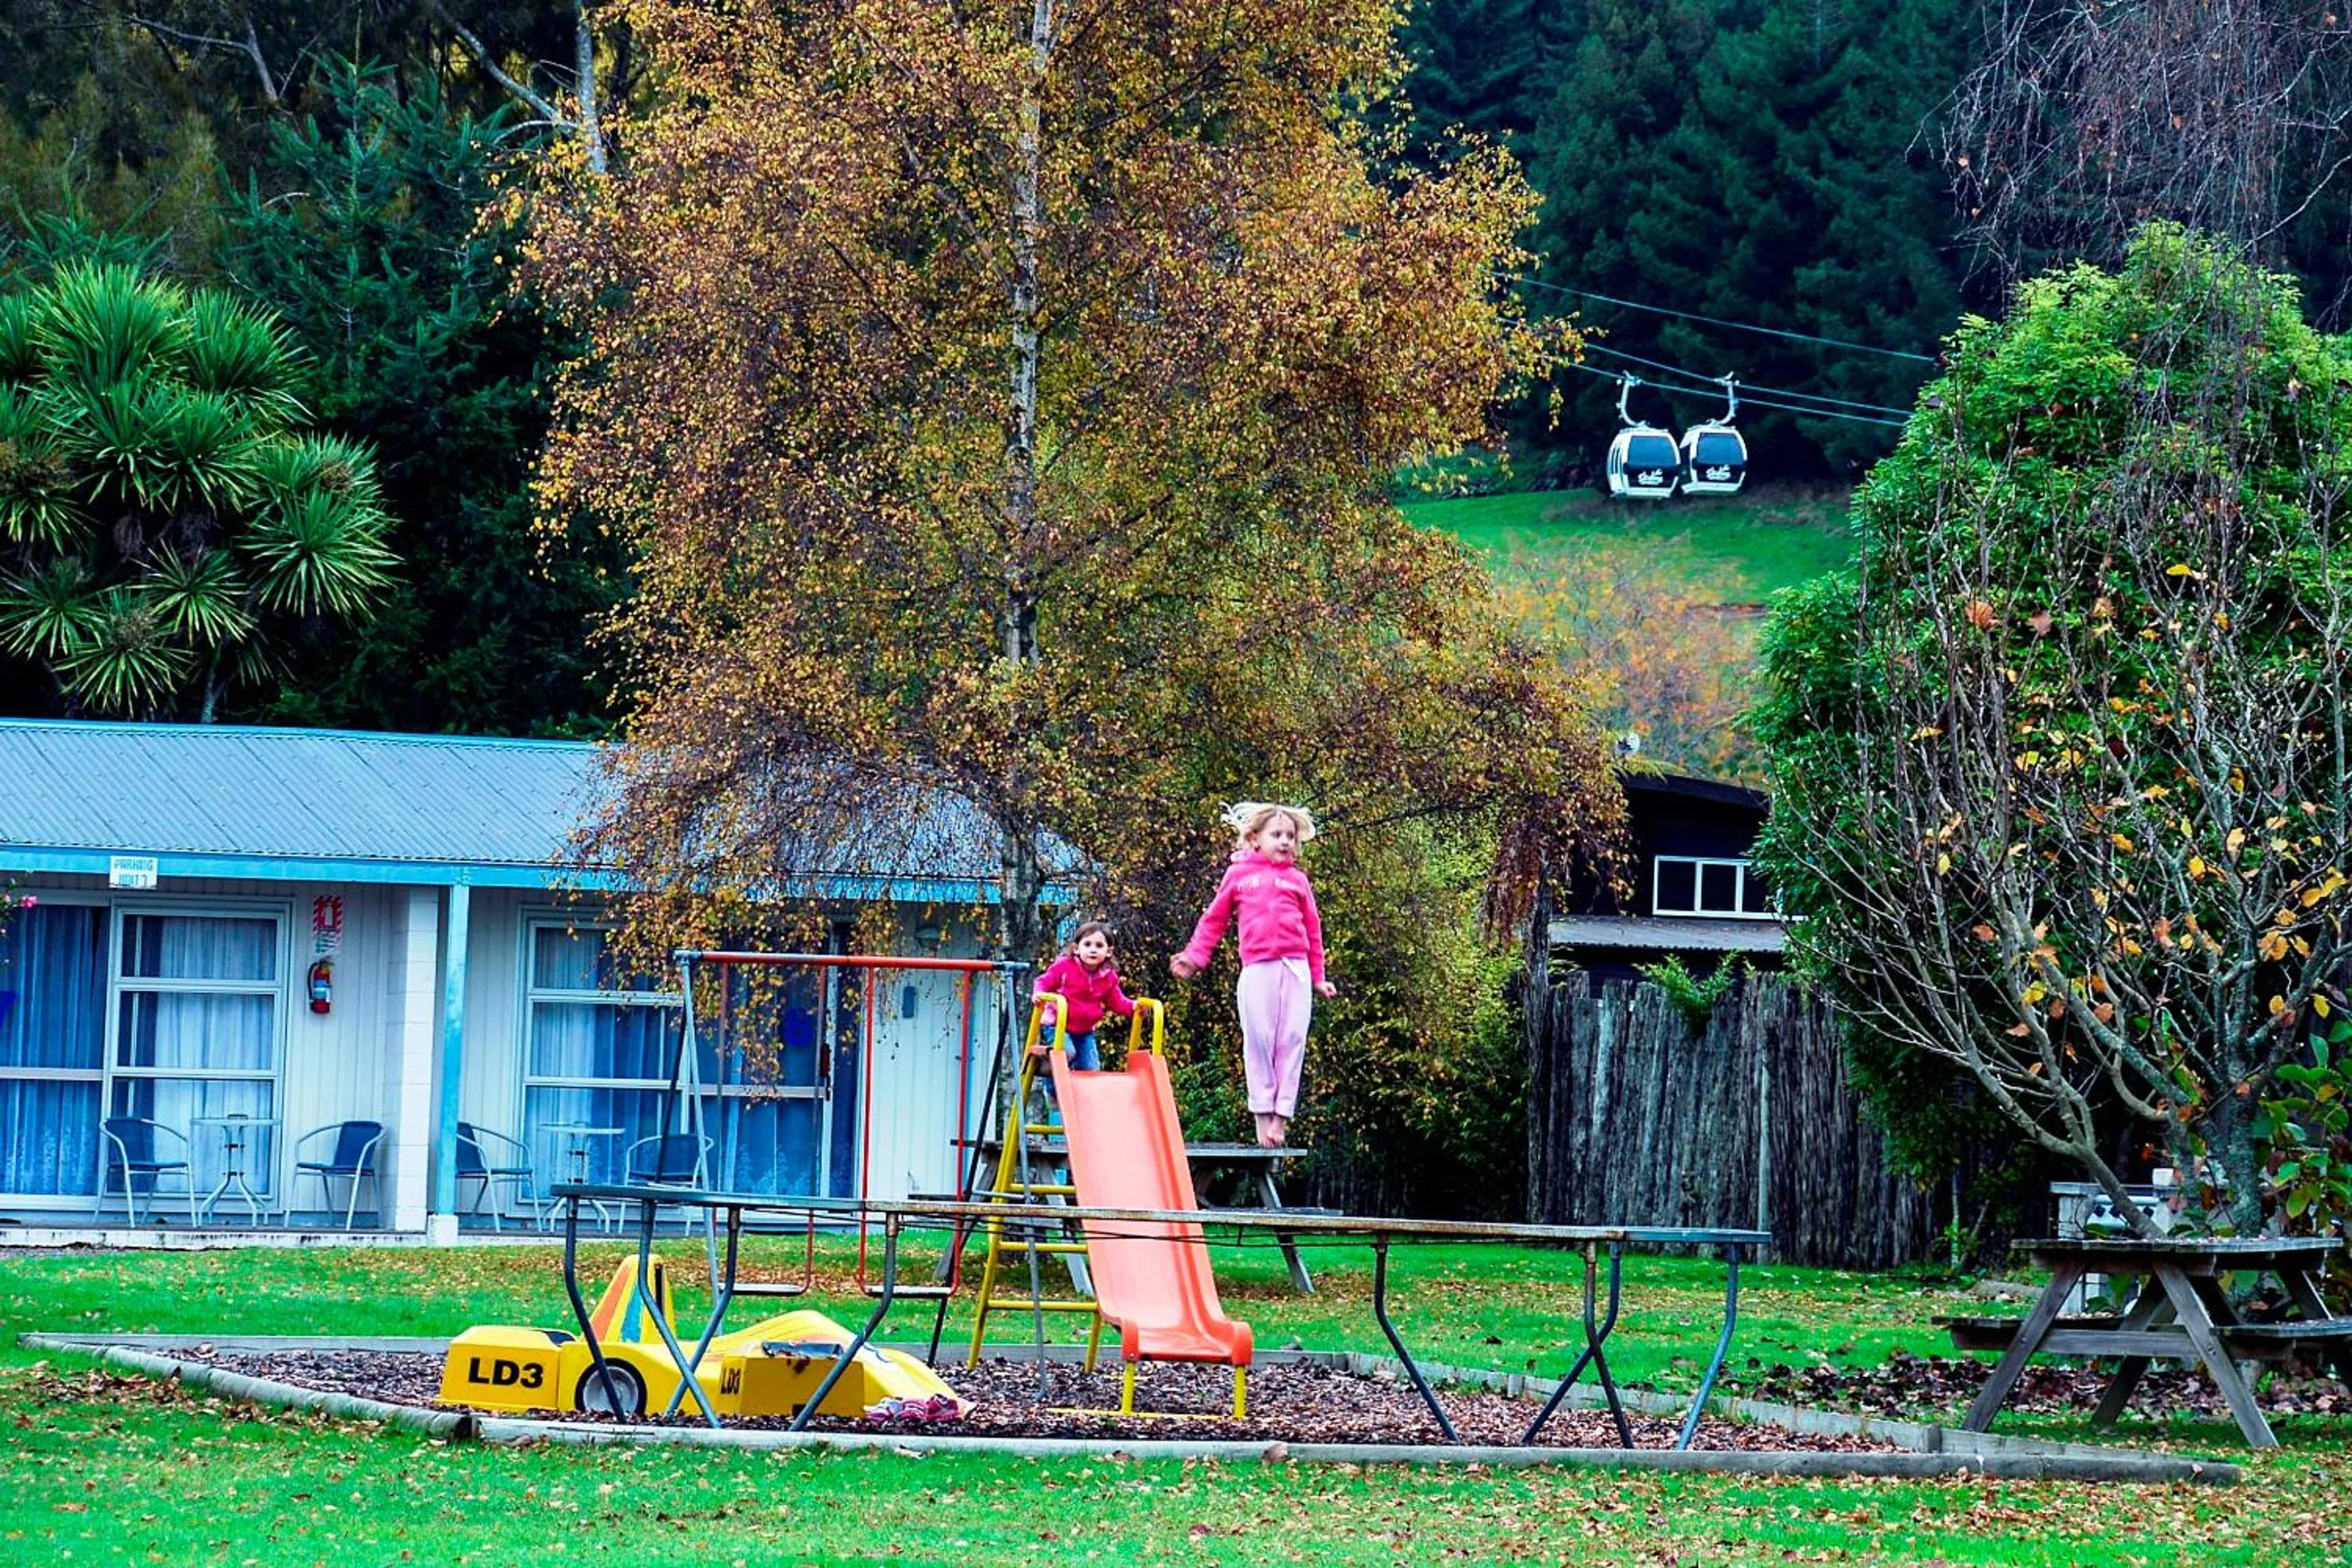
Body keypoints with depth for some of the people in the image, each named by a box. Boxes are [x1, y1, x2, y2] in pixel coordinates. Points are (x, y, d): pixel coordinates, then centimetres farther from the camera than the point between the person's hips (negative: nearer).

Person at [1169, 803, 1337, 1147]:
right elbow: (1214, 920, 15)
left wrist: (1318, 977, 14)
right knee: (1258, 1040, -4)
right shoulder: (1239, 874, 12)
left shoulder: (1297, 880, 15)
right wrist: (1195, 958, 7)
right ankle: (1262, 1115, 0)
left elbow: (1313, 929, 16)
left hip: (1296, 968, 1)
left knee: (1292, 1041, -4)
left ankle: (1281, 1116, -2)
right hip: (1257, 969, -1)